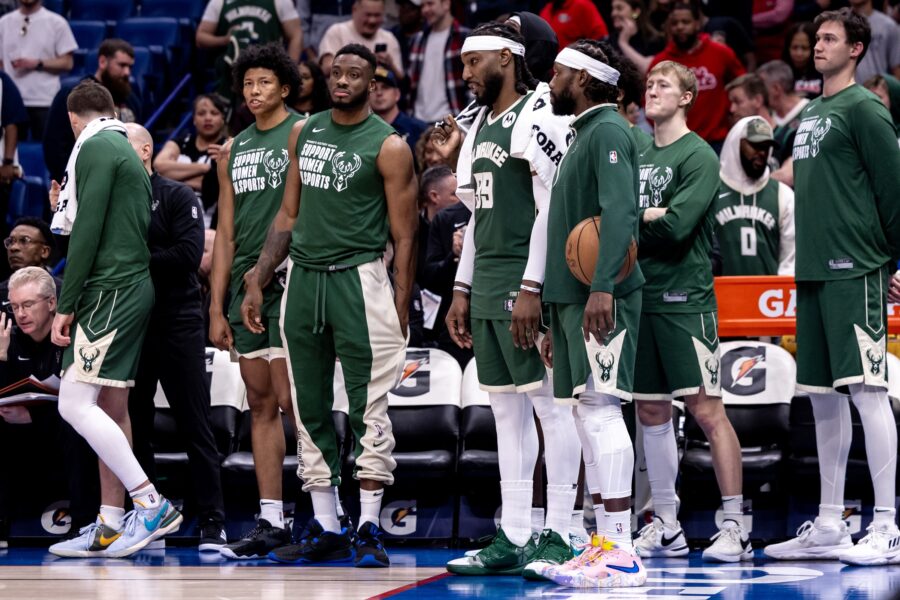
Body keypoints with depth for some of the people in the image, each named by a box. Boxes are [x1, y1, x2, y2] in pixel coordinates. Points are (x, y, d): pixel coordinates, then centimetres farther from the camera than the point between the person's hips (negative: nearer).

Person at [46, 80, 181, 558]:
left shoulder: (95, 148, -8)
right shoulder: (125, 151, 21)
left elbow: (87, 231, -16)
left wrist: (65, 305, -14)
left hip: (110, 290, -10)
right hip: (131, 288, 10)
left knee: (75, 403, -14)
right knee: (110, 410, 9)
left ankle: (151, 504, -15)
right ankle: (111, 527, 9)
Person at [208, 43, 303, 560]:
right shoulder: (234, 150, 17)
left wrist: (273, 264, -16)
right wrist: (217, 307, 13)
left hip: (289, 282, -7)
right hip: (246, 288, 7)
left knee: (290, 399, -11)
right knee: (261, 406, 7)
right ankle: (271, 522, 9)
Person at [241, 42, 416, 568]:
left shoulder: (388, 146, -5)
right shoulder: (305, 134, 12)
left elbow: (404, 236, -6)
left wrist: (400, 311, -11)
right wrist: (257, 282, 12)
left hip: (358, 278, -6)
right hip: (302, 278, 6)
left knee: (368, 408, -6)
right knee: (310, 408, 8)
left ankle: (369, 530, -1)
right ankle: (326, 529, 14)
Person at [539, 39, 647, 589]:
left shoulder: (609, 131, -8)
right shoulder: (583, 135, 23)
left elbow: (620, 213, -21)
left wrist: (603, 288, -31)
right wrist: (558, 319, 26)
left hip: (601, 298, -10)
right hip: (573, 295, 10)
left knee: (600, 410, -14)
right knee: (589, 415, 9)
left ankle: (622, 554, -17)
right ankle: (604, 544, 12)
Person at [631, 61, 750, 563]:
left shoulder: (698, 155, -5)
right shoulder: (639, 157, 16)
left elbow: (677, 224, -17)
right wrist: (652, 217, -7)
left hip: (685, 299, -7)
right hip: (641, 295, 7)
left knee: (707, 409, -10)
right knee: (651, 412, 9)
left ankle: (735, 527, -9)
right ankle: (666, 526, 17)